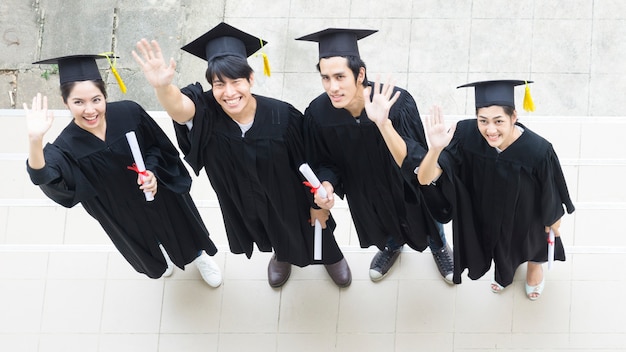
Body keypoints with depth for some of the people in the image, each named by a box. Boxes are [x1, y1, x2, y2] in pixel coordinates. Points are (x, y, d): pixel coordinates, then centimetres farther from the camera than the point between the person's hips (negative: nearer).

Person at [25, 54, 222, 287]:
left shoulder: (129, 113, -29)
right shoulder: (67, 146, -33)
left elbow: (159, 146, -12)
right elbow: (43, 177, -53)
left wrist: (152, 172, -29)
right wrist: (35, 139, -68)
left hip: (161, 191, 0)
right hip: (123, 213, 0)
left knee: (181, 228, 28)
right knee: (144, 238, 32)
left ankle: (199, 254, 65)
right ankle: (160, 258, 70)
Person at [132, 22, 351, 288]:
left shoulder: (282, 116, -34)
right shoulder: (206, 115, -33)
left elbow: (308, 164, -18)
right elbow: (178, 107, -57)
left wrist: (318, 204, -5)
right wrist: (162, 86, -79)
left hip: (289, 198, -2)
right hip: (245, 204, 2)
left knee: (313, 228, 27)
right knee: (274, 236, 32)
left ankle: (331, 256, 63)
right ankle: (282, 255, 68)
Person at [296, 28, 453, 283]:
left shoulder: (397, 103, -40)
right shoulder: (318, 113, -31)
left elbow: (414, 162, -44)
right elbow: (325, 163, -13)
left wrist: (383, 123, -58)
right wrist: (326, 185, -34)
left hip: (408, 186, -2)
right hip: (367, 191, 2)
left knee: (422, 220, 29)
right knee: (382, 227, 33)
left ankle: (439, 246, 64)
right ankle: (392, 247, 68)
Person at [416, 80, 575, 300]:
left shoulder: (538, 151, -41)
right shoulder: (466, 135, -35)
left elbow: (551, 194, -20)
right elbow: (425, 179, -38)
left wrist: (554, 223, -1)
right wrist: (436, 148, -58)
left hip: (525, 217, -2)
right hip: (488, 215, 2)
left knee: (530, 240, 32)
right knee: (499, 242, 34)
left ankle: (534, 263, 69)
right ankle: (504, 269, 70)